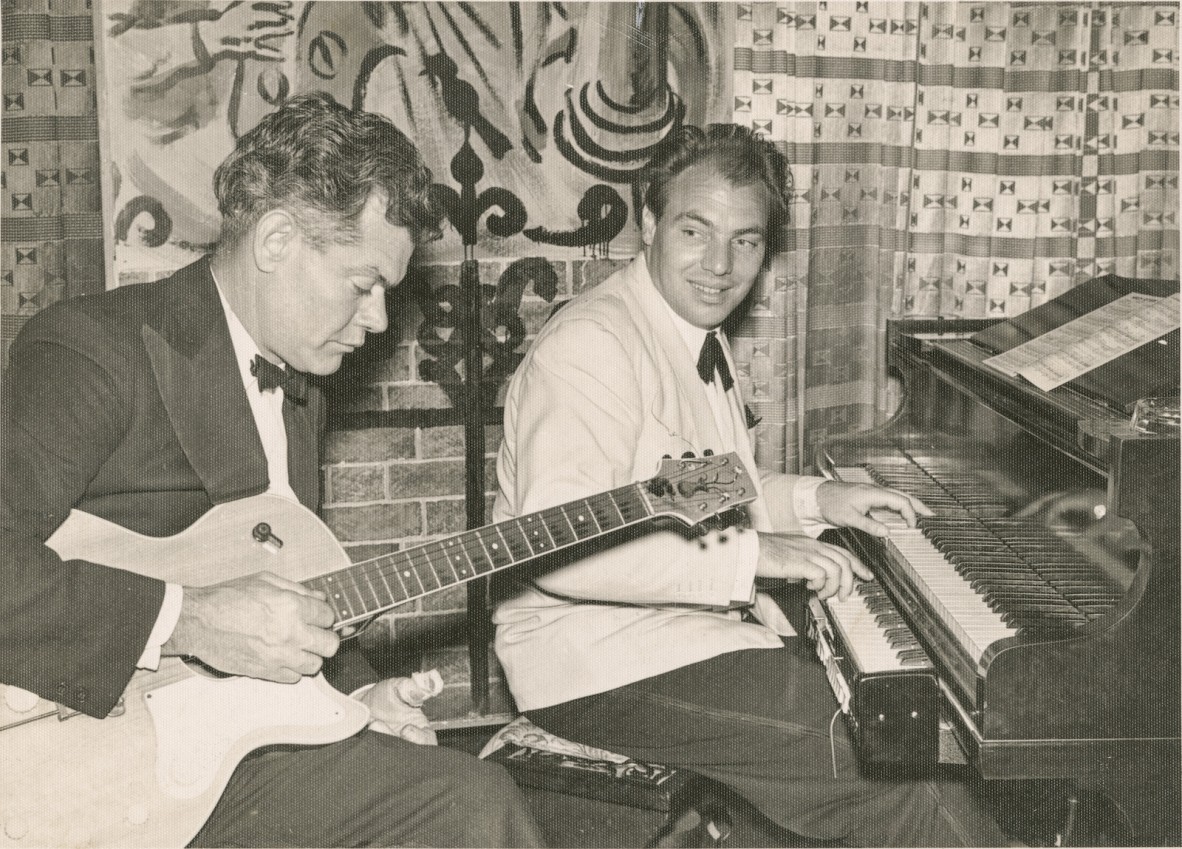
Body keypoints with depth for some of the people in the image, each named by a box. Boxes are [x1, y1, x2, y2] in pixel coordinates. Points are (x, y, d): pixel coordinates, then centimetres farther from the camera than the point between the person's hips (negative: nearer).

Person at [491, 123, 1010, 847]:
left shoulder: (700, 335, 15)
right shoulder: (591, 346, -19)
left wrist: (813, 500, 10)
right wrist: (752, 556, -27)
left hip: (704, 623, 10)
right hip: (604, 666, -10)